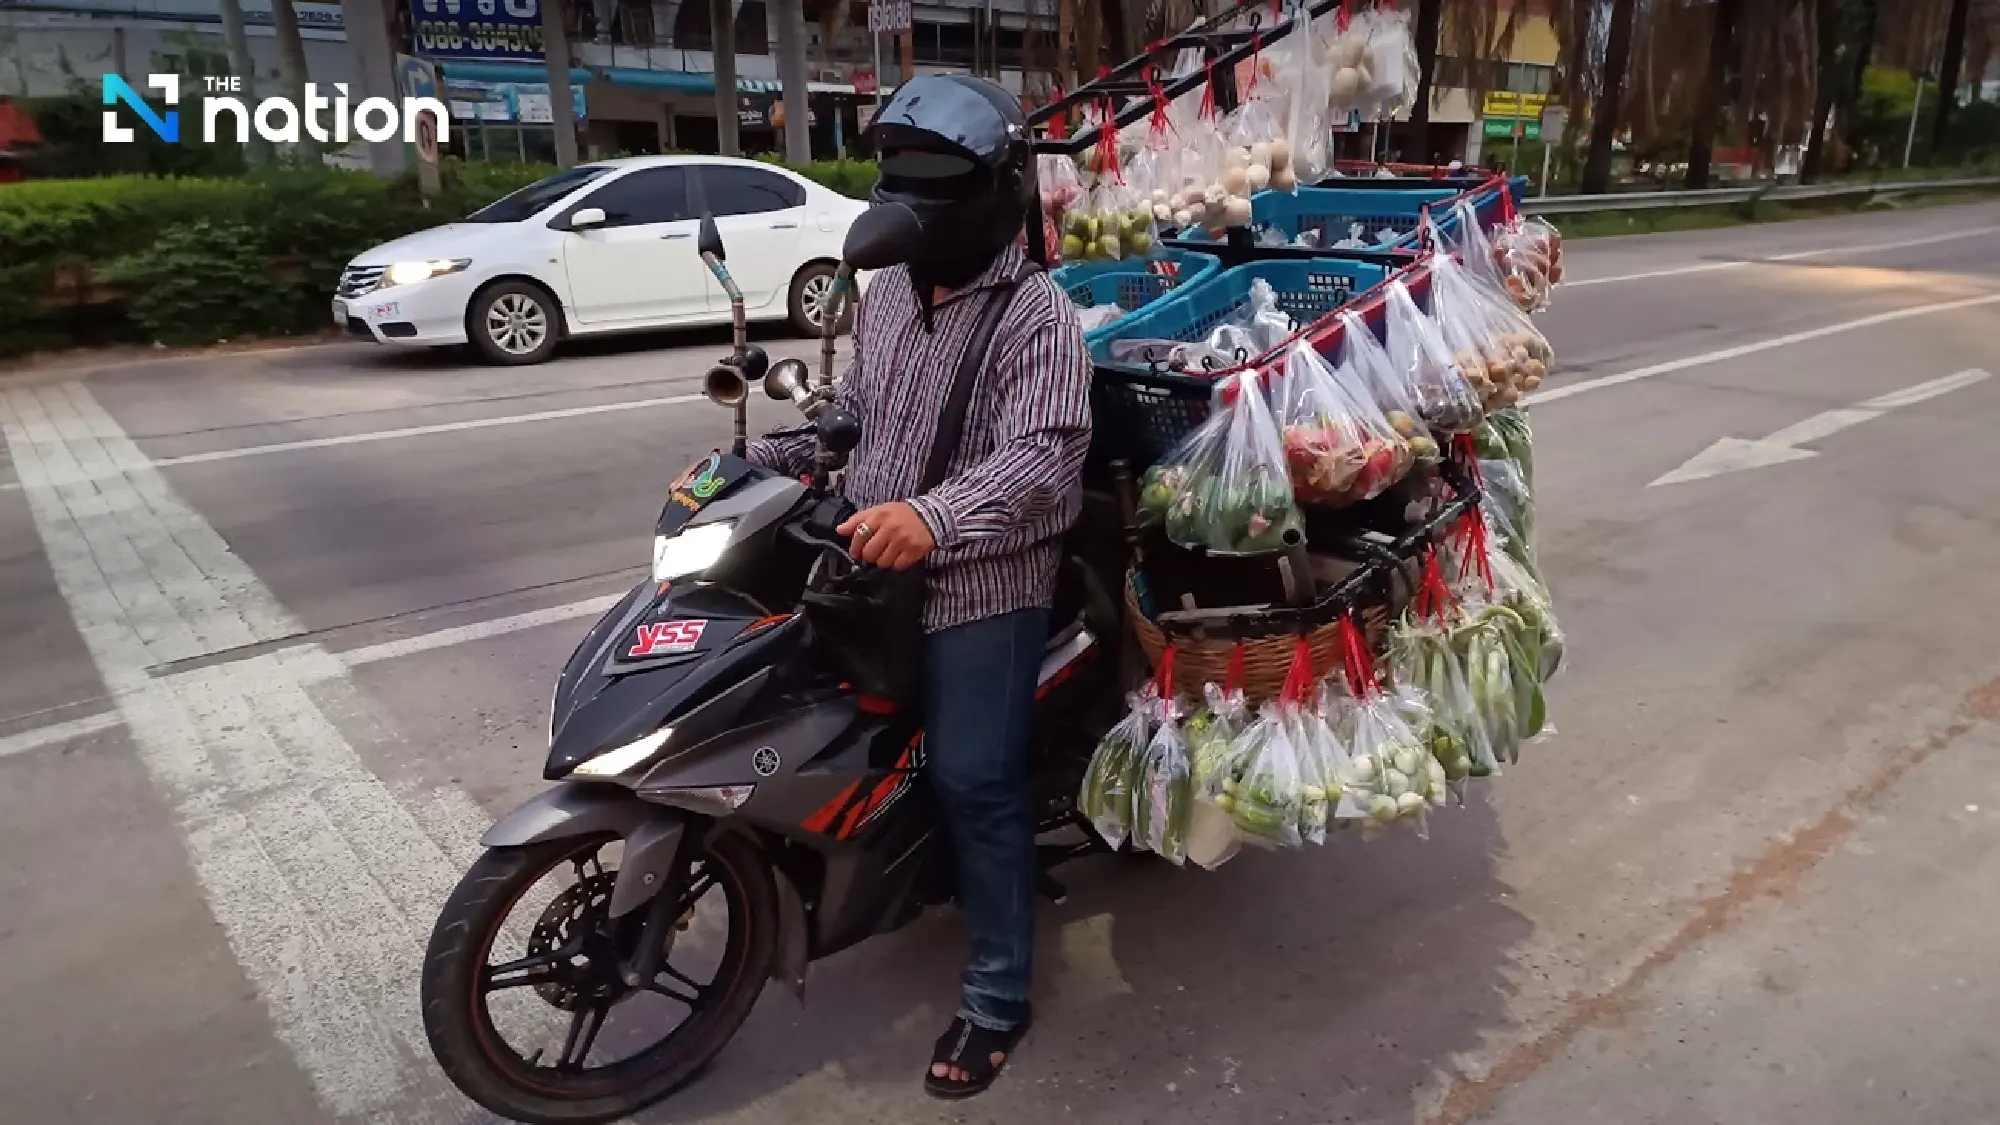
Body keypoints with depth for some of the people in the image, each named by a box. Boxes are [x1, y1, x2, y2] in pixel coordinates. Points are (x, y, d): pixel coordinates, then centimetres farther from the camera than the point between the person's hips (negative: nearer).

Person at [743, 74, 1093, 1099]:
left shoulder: (1037, 316, -15)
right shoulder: (886, 295, 11)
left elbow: (1042, 461, -28)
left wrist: (932, 518, -44)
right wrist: (753, 460, 8)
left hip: (981, 586, -8)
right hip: (868, 571, 8)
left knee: (974, 783, -4)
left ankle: (997, 995, 13)